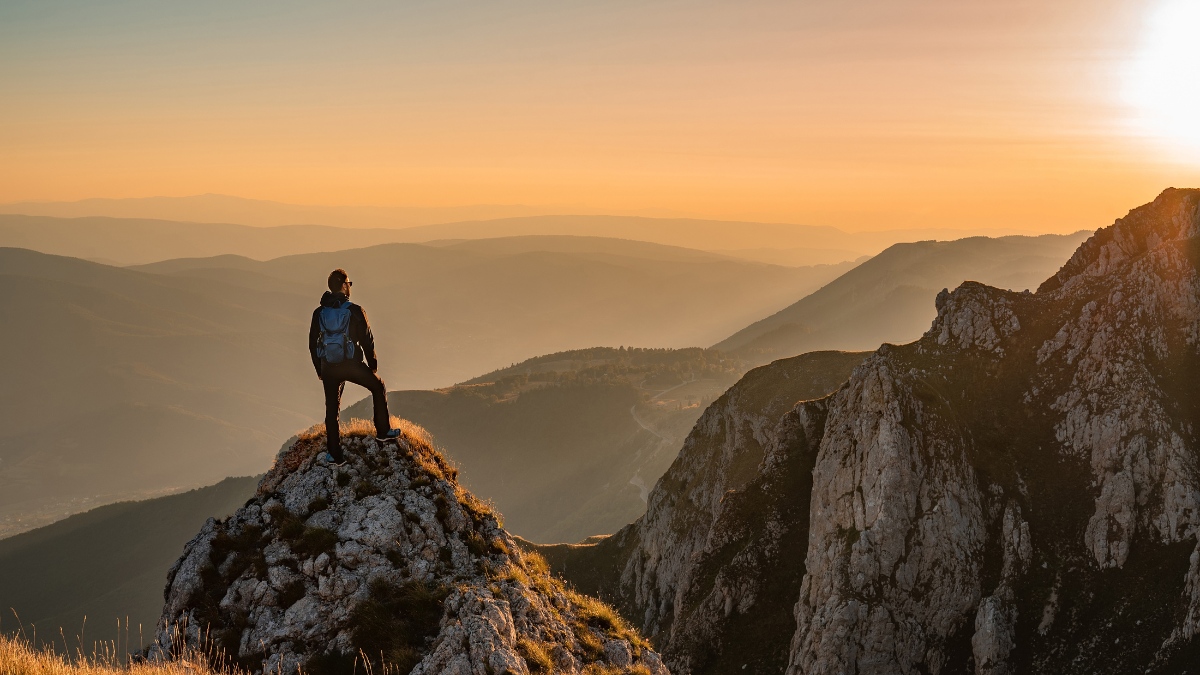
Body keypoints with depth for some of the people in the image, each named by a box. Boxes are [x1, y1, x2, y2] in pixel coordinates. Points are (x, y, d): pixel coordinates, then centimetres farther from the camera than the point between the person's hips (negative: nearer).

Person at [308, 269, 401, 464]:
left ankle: (334, 454, 12)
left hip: (328, 367, 3)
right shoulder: (355, 311, -10)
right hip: (352, 365, -3)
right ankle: (383, 430, 26)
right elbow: (367, 340, -6)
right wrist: (373, 364, 8)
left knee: (331, 409, 11)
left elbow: (312, 344, 6)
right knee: (378, 388, 22)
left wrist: (319, 370, 17)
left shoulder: (319, 313, 1)